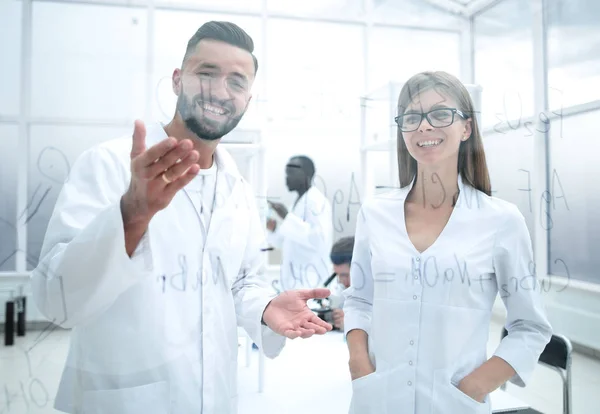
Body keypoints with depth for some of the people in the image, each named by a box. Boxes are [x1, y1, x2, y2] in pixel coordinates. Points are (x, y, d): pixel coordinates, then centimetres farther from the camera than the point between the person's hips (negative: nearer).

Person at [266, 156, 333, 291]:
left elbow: (318, 238, -25)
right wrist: (274, 228, 5)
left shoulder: (316, 200, -12)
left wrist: (287, 217, -22)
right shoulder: (301, 201, 16)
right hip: (295, 280, 9)